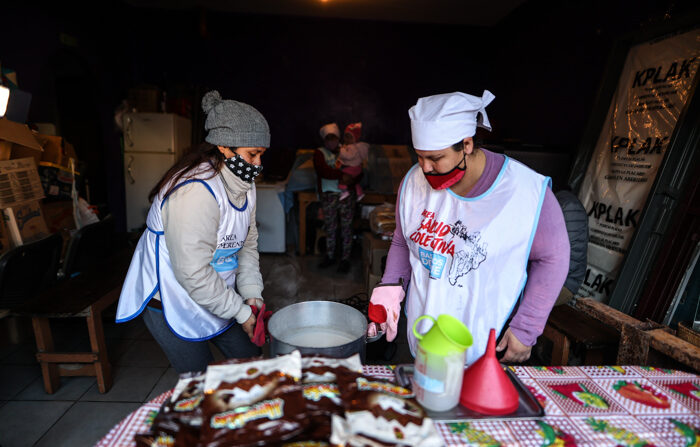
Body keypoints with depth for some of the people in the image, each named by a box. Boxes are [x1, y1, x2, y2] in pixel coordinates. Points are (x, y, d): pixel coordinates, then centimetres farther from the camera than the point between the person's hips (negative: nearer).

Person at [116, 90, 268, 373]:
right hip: (170, 303, -8)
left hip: (218, 293, 8)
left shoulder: (244, 184, -3)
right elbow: (193, 273, -30)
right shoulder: (196, 192, -31)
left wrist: (252, 295, -6)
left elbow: (248, 243, 4)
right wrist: (241, 312, -20)